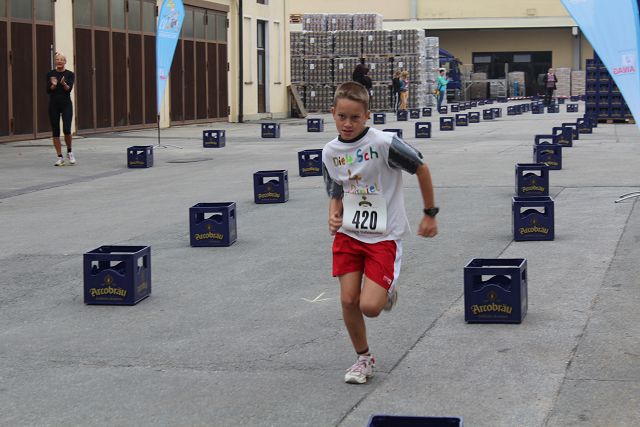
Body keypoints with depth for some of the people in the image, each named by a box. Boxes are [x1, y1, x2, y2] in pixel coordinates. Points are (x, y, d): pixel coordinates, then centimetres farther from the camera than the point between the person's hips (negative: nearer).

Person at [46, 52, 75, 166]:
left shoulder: (70, 74, 0)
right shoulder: (50, 74, 3)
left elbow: (69, 89, -14)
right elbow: (48, 90, -7)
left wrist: (64, 84, -35)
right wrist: (53, 85, -28)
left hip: (66, 104, -2)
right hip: (53, 105, 2)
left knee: (67, 130, -14)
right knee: (55, 132, 1)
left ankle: (70, 152, 10)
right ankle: (60, 157, 8)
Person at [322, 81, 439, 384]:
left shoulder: (384, 143, -18)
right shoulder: (330, 152, 0)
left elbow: (421, 169, -5)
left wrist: (430, 214, 1)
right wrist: (334, 215, -8)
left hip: (384, 235, -5)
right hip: (348, 234, 5)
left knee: (370, 307, -14)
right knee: (348, 300, -1)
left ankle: (386, 291, 24)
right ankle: (363, 358, 23)